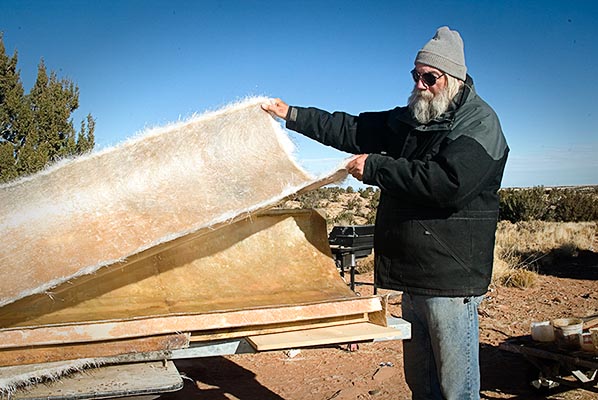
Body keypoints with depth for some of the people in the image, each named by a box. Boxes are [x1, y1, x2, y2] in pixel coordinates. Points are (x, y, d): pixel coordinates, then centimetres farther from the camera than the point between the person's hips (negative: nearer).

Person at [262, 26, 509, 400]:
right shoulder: (409, 119, 14)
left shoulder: (480, 123, -10)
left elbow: (448, 183, -26)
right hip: (415, 278, 8)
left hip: (452, 281, -8)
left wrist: (375, 167, -18)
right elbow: (352, 130, 18)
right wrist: (291, 114, 16)